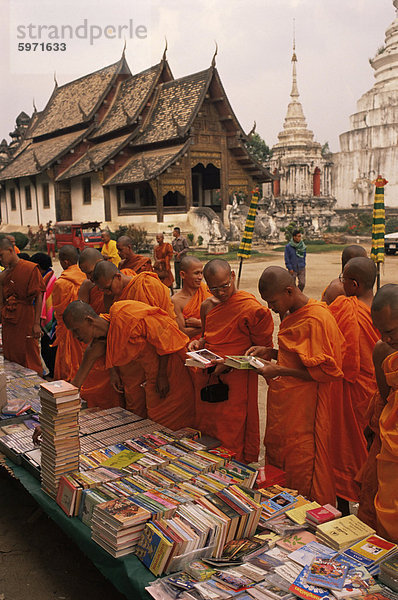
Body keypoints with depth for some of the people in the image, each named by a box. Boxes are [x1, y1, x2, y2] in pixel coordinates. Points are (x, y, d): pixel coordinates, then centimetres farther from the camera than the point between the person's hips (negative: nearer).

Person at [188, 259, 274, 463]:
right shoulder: (207, 306, 8)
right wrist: (198, 343, 1)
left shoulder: (251, 308, -14)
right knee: (205, 431, 16)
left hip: (235, 380, -6)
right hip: (207, 377, 7)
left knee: (232, 438, 1)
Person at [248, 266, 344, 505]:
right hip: (283, 404, 9)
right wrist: (270, 352, 6)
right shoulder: (292, 314, 11)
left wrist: (279, 371, -20)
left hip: (304, 407, -9)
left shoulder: (317, 319, -19)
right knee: (277, 461, 16)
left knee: (303, 475, 2)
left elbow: (325, 371, -20)